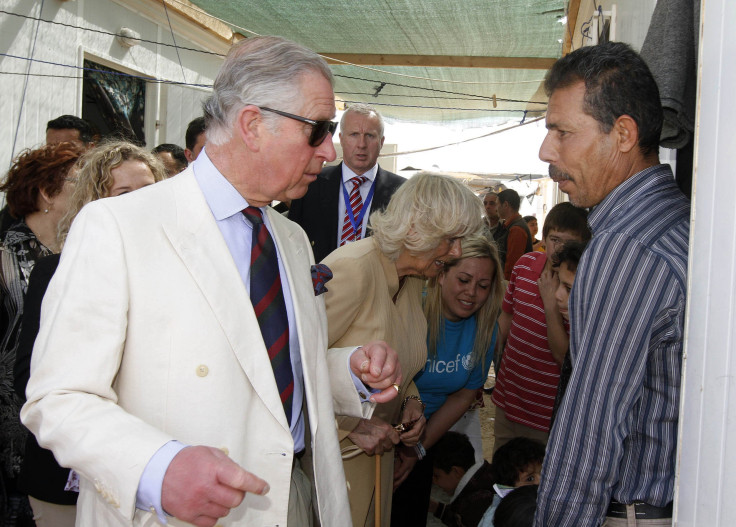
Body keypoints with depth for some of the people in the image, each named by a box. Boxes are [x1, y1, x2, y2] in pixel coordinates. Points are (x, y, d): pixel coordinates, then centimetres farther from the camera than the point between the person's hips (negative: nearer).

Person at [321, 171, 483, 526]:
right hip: (333, 454, -8)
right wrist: (353, 423, -22)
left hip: (377, 451, 8)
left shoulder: (413, 279, 5)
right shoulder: (352, 268, -25)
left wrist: (410, 400, 0)